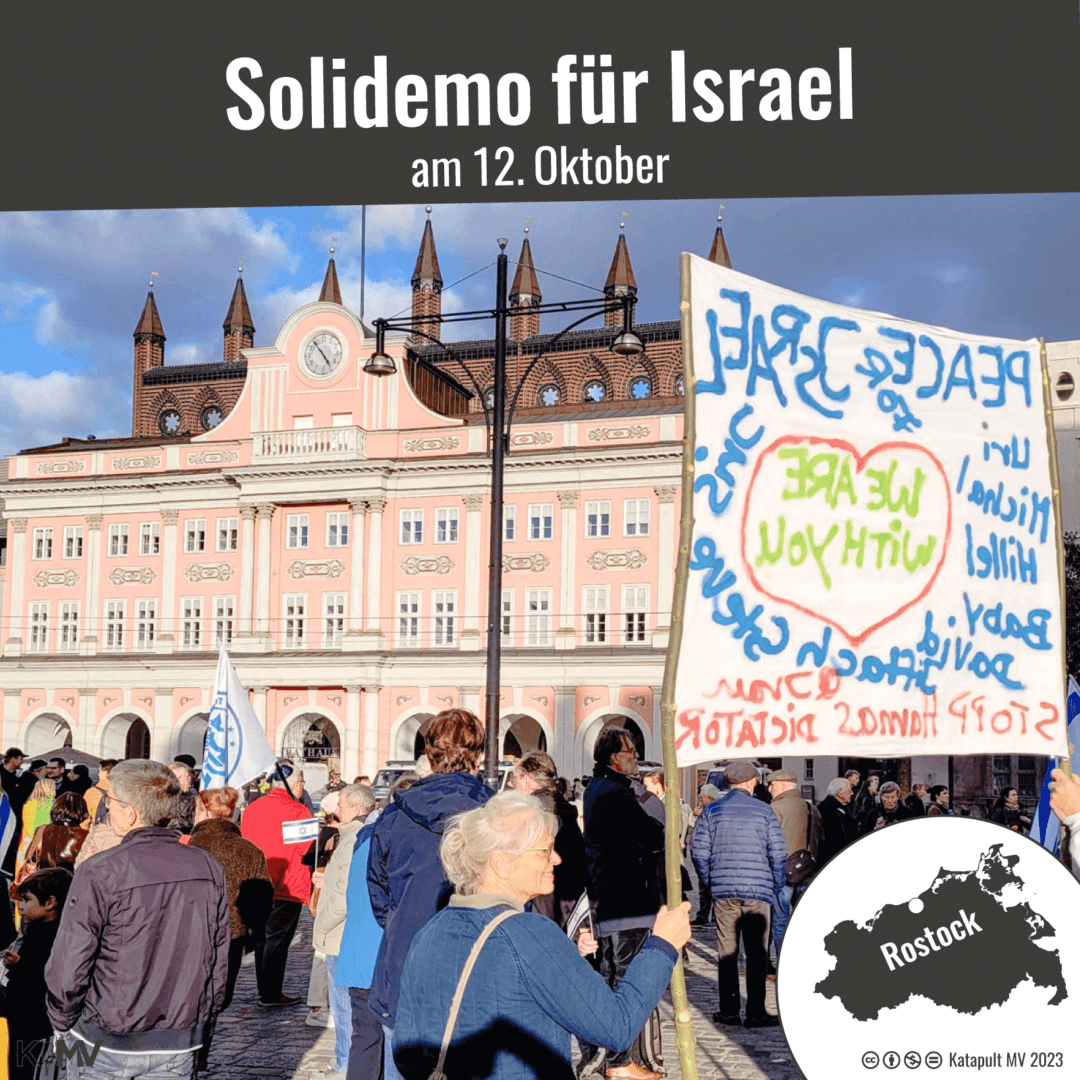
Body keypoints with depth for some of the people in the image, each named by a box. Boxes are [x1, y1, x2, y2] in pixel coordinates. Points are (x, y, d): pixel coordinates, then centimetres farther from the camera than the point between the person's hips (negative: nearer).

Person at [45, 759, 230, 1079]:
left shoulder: (99, 873, -17)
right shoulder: (208, 868, -2)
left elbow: (69, 966, -13)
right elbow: (219, 959, 5)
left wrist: (62, 1024, 4)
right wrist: (201, 1021, 17)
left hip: (107, 1045, -3)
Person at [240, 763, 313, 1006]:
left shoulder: (251, 809, 8)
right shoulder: (297, 810, -13)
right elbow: (305, 847, -15)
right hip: (288, 885, -7)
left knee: (262, 937, 14)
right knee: (277, 939, -1)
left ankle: (264, 990, 21)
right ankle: (272, 993, 1)